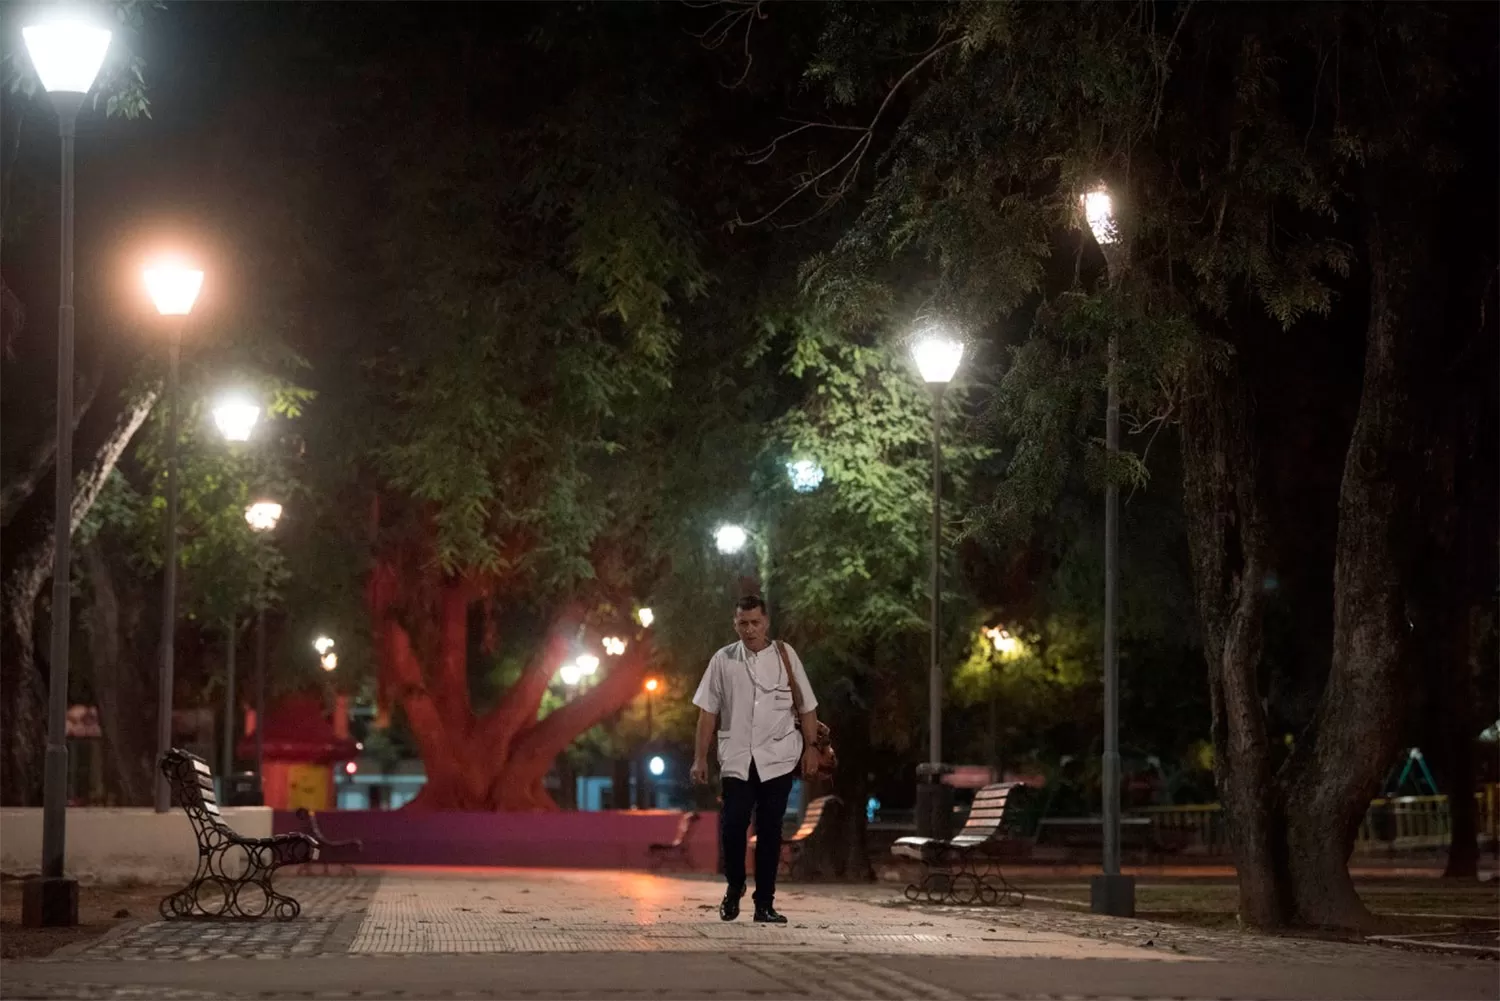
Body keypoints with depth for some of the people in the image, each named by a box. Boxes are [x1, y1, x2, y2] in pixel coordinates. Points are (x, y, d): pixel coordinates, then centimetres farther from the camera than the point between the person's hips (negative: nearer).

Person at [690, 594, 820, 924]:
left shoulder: (785, 656, 3)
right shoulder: (723, 660, 3)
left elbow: (807, 707, 7)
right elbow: (708, 711, 5)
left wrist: (811, 748, 1)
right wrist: (700, 757, 1)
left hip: (778, 758, 0)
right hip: (736, 759, 0)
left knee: (770, 830, 2)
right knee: (732, 825, -8)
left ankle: (764, 903, 10)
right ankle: (734, 886, 17)